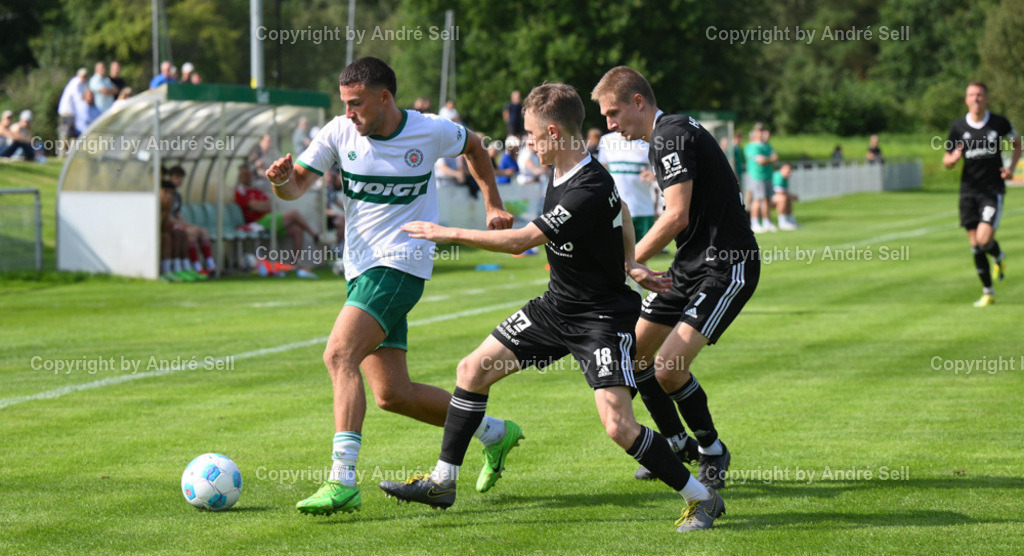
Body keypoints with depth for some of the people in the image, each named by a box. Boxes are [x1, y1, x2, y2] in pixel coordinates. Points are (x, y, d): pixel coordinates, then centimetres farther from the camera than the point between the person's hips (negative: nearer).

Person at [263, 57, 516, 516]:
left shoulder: (431, 132, -5)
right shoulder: (339, 133, 2)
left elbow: (473, 146, 16)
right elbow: (299, 185, -1)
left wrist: (492, 204, 15)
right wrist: (283, 181, -23)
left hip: (400, 266, -6)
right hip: (362, 269, 6)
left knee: (339, 354, -25)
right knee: (392, 394, 6)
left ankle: (342, 480, -31)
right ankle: (494, 432, 26)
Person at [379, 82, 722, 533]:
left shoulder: (589, 192, -28)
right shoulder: (565, 173, 1)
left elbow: (520, 241, -27)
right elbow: (620, 212, 20)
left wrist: (446, 233, -18)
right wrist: (629, 266, 17)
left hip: (601, 318, -10)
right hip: (557, 307, 10)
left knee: (618, 426, -20)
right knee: (474, 369, 8)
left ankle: (702, 497, -4)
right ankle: (442, 482, 18)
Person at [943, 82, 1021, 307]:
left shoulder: (999, 123, -3)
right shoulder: (958, 127, 0)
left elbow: (1017, 143, 15)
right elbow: (946, 162, 7)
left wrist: (1011, 168, -1)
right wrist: (953, 159, -17)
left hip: (993, 189, -2)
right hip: (969, 190, 3)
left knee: (984, 239, -18)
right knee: (975, 245, 3)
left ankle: (998, 257, 19)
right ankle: (987, 292, 18)